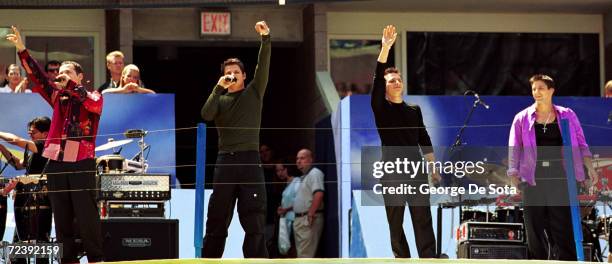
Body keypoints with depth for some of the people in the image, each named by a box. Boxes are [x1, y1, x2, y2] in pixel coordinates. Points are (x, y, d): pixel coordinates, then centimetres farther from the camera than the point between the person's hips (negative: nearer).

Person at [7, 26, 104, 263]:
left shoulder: (95, 97, 7)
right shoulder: (57, 96, 16)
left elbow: (91, 102, -17)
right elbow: (37, 76, 7)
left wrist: (69, 83, -16)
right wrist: (21, 50, -3)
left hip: (81, 163, -4)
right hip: (56, 162, 4)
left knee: (86, 214, -5)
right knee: (61, 216, 4)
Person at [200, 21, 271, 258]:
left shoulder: (253, 93, 11)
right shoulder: (219, 99, 14)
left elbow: (263, 66, -2)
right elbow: (206, 115, -6)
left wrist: (265, 38, -14)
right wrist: (219, 88, -11)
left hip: (249, 159, -2)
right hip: (225, 160, 2)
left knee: (254, 218, -5)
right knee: (217, 218, 5)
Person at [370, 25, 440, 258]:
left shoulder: (414, 111, 12)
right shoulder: (380, 108, 2)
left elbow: (424, 141, 15)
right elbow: (378, 77, -11)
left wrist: (434, 168, 10)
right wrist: (385, 47, -20)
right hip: (391, 174, -2)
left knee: (423, 221, -5)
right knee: (395, 223, 0)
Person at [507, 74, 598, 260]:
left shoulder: (567, 115, 10)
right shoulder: (522, 118, 9)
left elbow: (580, 144, 11)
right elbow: (514, 148, 7)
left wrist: (590, 167, 0)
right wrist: (513, 173, -3)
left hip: (561, 177, -1)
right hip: (533, 179, 1)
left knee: (564, 227, -4)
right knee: (535, 227, 2)